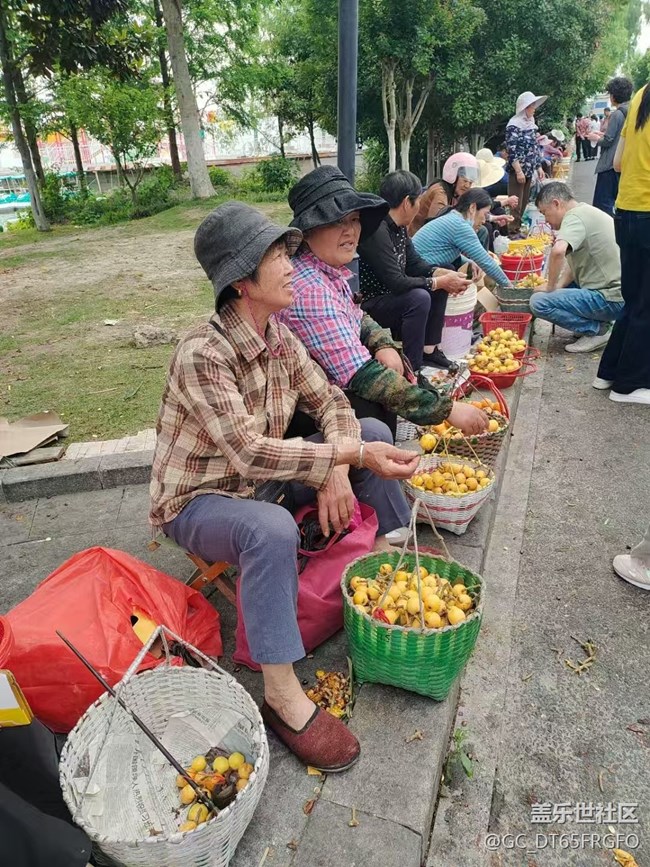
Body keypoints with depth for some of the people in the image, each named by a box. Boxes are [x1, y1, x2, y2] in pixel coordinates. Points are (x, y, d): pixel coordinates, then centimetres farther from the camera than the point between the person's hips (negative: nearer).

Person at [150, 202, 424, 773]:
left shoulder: (279, 336, -5)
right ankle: (282, 696, -24)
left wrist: (336, 470, -20)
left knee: (374, 432, 0)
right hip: (198, 501, -7)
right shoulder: (202, 355, -28)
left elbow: (331, 403, -3)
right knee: (273, 530, -41)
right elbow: (249, 452, -35)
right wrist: (350, 453, -36)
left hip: (261, 479, 7)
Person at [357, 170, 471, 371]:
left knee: (439, 286, 7)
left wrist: (445, 275, -6)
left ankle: (428, 349, 10)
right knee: (419, 298, -29)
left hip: (389, 295, 10)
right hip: (367, 306, -10)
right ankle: (411, 368, -19)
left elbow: (414, 264, 11)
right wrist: (440, 282, -19)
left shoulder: (398, 227, 3)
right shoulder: (377, 231, -25)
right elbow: (396, 283, -29)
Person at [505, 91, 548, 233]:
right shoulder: (514, 125, -10)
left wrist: (539, 167, 16)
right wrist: (518, 171, -21)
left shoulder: (530, 123, 15)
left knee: (524, 203, 10)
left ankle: (518, 229, 17)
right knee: (516, 203, -8)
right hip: (518, 170, -8)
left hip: (529, 170, 8)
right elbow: (512, 150, -16)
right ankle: (512, 231, -3)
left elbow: (534, 148, 20)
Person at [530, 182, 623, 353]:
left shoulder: (575, 216, -15)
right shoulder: (586, 212, 17)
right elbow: (573, 263, 19)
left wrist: (551, 287, -20)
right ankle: (597, 321, 16)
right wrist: (557, 286, 6)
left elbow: (558, 251, -34)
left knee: (538, 302, -18)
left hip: (612, 299, -10)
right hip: (616, 289, 10)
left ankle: (596, 330, -6)